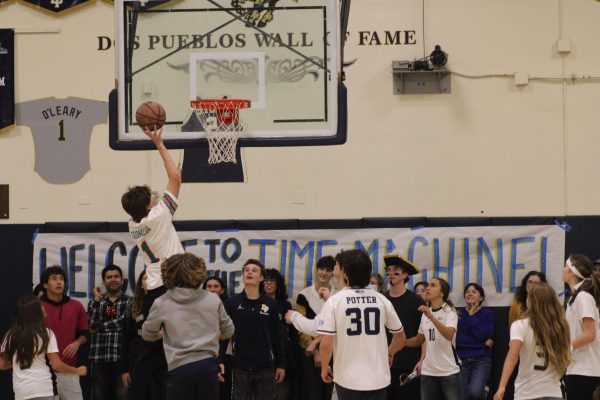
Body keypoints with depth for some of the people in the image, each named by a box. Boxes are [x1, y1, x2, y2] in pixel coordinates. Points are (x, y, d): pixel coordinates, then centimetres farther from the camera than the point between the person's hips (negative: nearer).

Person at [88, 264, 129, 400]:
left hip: (122, 357, -2)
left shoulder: (129, 302, 5)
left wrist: (101, 327, -5)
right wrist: (97, 300, -5)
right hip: (99, 358, 2)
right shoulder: (95, 301, 13)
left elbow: (124, 323, -12)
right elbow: (92, 325, -3)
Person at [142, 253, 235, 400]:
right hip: (208, 364, 2)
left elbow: (147, 334, 14)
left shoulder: (161, 303, -1)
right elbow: (228, 331, 17)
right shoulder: (213, 299, 4)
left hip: (179, 368, -2)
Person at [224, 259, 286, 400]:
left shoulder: (270, 304, 2)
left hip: (265, 368, 1)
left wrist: (281, 365, 4)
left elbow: (277, 336, 5)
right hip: (240, 368, -1)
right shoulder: (231, 303, -1)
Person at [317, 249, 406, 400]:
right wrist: (389, 354, 31)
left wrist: (324, 368, 5)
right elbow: (400, 335, 13)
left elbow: (326, 343, -12)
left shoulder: (334, 301, -8)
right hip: (378, 377, 2)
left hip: (348, 377, -2)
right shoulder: (381, 300, 2)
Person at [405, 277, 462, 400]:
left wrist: (431, 317, -35)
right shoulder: (425, 314, 12)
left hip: (449, 371, -6)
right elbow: (419, 340, 20)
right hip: (428, 371, 6)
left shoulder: (449, 311, -6)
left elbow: (449, 335, -25)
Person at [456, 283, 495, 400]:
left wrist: (472, 316, -6)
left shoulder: (488, 314, 2)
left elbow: (483, 335, -12)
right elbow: (456, 338, -4)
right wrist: (481, 341, -9)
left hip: (481, 360, -3)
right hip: (462, 360, 3)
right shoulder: (458, 314, 6)